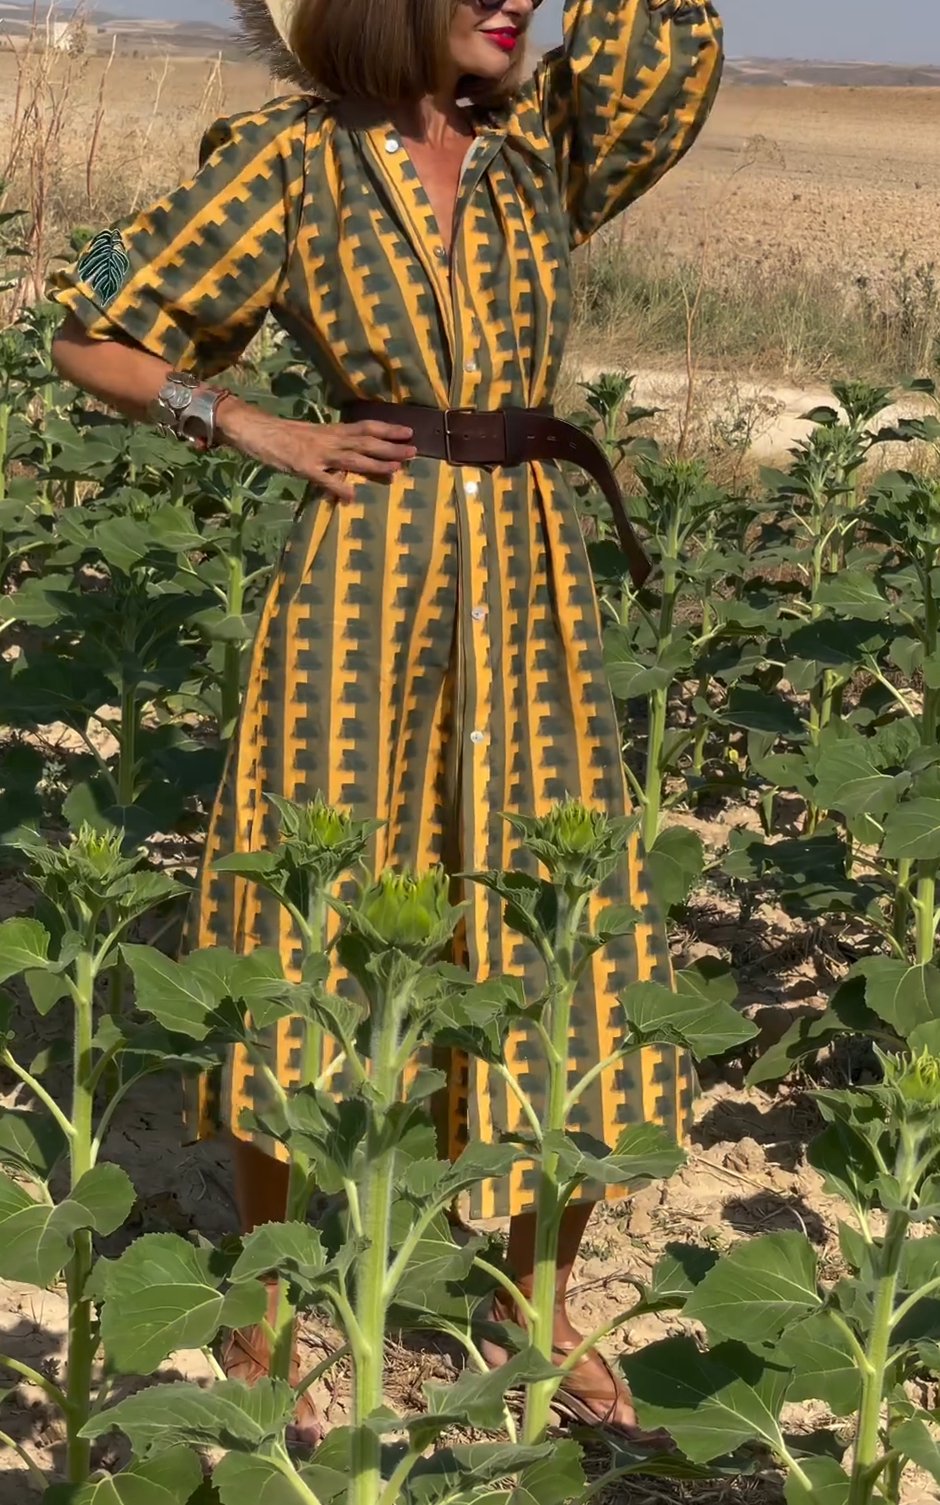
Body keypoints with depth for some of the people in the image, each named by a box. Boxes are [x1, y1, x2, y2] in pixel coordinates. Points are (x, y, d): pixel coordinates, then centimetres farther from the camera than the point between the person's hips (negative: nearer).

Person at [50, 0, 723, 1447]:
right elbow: (94, 339, 3)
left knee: (567, 960, 6)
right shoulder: (296, 155, -1)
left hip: (529, 586, 4)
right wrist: (263, 434, -5)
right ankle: (260, 1325, 23)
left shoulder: (547, 146, 8)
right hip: (363, 584, -3)